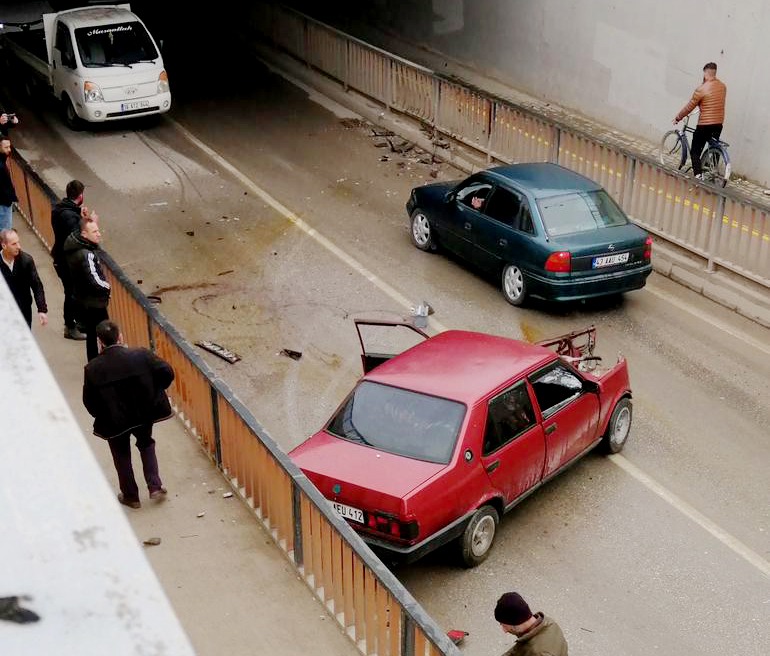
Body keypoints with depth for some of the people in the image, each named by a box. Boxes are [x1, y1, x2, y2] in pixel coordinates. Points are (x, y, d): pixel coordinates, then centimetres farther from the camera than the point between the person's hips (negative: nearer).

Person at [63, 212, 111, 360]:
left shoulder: (74, 245, 0)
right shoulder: (87, 255, -27)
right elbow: (96, 282, -29)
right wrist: (110, 287, -11)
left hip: (81, 302, 9)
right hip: (93, 305, -9)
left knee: (91, 335, 21)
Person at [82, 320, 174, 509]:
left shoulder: (93, 369, -17)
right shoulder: (141, 355, -17)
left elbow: (89, 402, -9)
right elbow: (167, 372, -17)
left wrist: (103, 416, 9)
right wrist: (154, 393, 1)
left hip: (114, 422, -1)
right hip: (145, 414, 1)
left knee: (122, 457, 21)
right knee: (146, 445, 29)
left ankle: (131, 496, 35)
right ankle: (155, 487, 22)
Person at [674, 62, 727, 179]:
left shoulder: (702, 89, -15)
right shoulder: (723, 86, 5)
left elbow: (689, 107, -8)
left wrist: (677, 118, 5)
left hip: (705, 124, -6)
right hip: (719, 123, 6)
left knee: (695, 151, 0)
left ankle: (698, 175, -17)